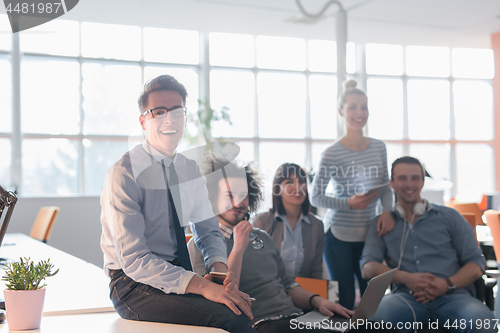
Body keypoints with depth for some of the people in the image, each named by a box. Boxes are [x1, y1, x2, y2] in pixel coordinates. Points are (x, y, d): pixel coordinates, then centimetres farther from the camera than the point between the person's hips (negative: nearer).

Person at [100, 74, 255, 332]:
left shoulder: (190, 169, 7)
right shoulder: (123, 173, -14)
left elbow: (208, 229, 13)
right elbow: (133, 260, -21)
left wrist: (219, 267, -11)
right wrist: (202, 286, -30)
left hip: (180, 273, 6)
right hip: (135, 283, -6)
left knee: (247, 308, -20)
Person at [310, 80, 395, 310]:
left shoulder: (378, 147, 5)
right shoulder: (332, 154, -11)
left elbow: (386, 186, 11)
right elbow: (315, 197, -8)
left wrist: (387, 211, -9)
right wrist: (349, 203, -22)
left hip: (370, 234, 5)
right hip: (338, 237, -5)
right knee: (344, 303, 0)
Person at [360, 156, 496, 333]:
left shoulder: (449, 217, 17)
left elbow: (476, 264, 13)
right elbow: (368, 268, 6)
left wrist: (447, 284, -9)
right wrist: (406, 278, -13)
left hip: (452, 296, 1)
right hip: (407, 297, 0)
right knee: (379, 314, -37)